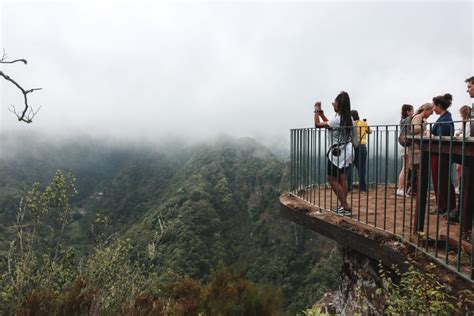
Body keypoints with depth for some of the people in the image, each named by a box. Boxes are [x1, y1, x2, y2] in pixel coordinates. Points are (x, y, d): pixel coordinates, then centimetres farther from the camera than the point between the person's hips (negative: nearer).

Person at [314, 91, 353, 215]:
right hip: (345, 152, 9)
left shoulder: (337, 120, -21)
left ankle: (346, 207, -1)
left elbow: (317, 125, -18)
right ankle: (344, 206, 17)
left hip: (337, 153, -9)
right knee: (342, 180, 12)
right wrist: (320, 111, 14)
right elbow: (328, 123, 20)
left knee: (332, 179, -1)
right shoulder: (347, 119, 7)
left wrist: (316, 110, -5)